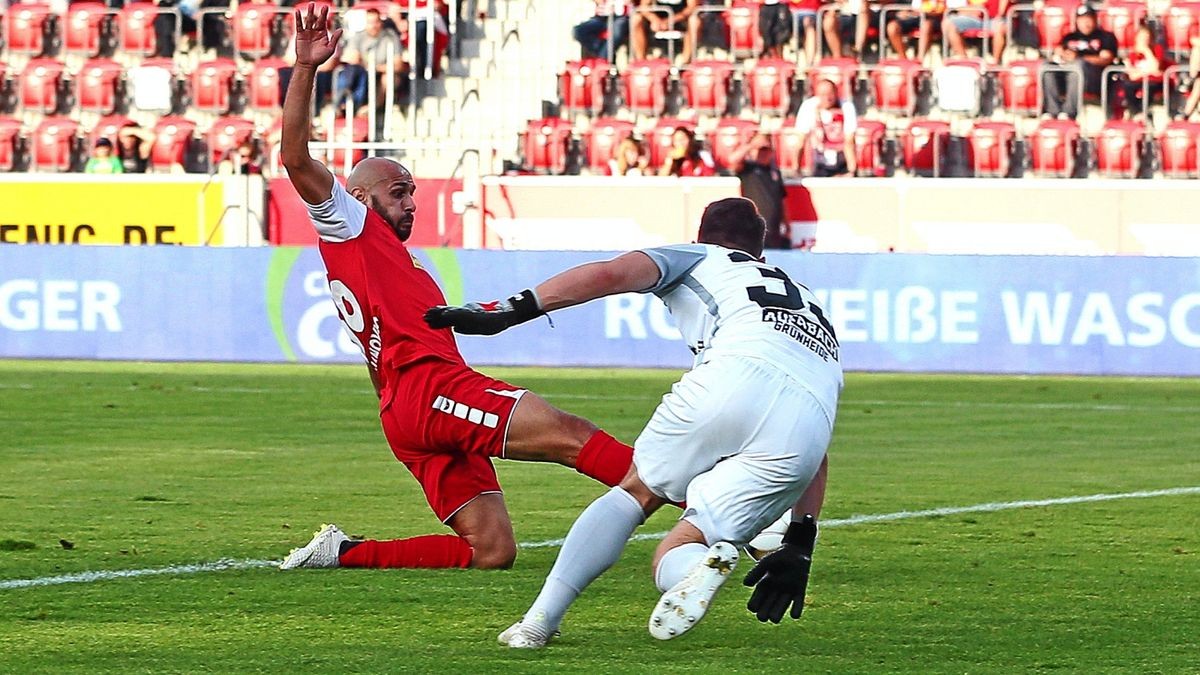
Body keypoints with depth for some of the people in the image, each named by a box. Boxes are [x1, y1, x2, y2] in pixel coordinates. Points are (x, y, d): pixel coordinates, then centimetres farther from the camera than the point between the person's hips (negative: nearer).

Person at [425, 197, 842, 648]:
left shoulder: (700, 258, 29)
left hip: (737, 378, -3)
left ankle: (539, 621, 8)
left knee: (637, 490, 21)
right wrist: (800, 546, 32)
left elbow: (610, 274, 8)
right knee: (671, 557, 10)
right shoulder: (811, 305, 42)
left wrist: (510, 312, 6)